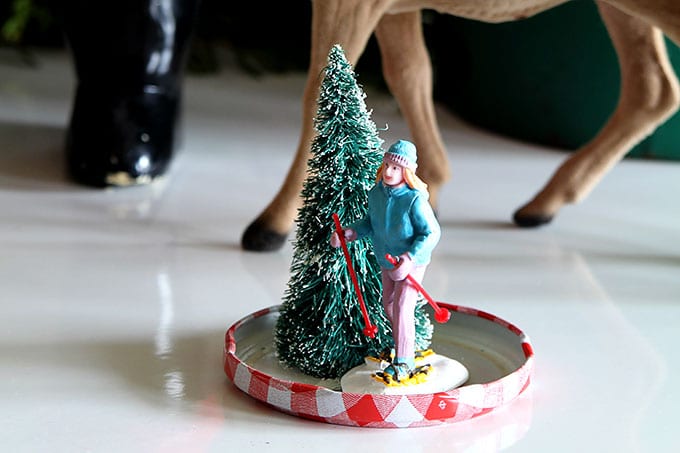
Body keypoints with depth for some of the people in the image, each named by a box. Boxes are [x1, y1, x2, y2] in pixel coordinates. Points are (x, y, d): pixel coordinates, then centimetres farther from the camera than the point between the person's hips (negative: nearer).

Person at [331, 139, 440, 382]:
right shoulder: (376, 193, -8)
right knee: (388, 305, 20)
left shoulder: (414, 199, -28)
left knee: (402, 309, -9)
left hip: (412, 264, -7)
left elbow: (431, 233, -23)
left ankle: (403, 362, 5)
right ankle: (403, 346, 43)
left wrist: (410, 258, -32)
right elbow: (371, 222, 9)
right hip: (387, 262, 7)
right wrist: (349, 232, -6)